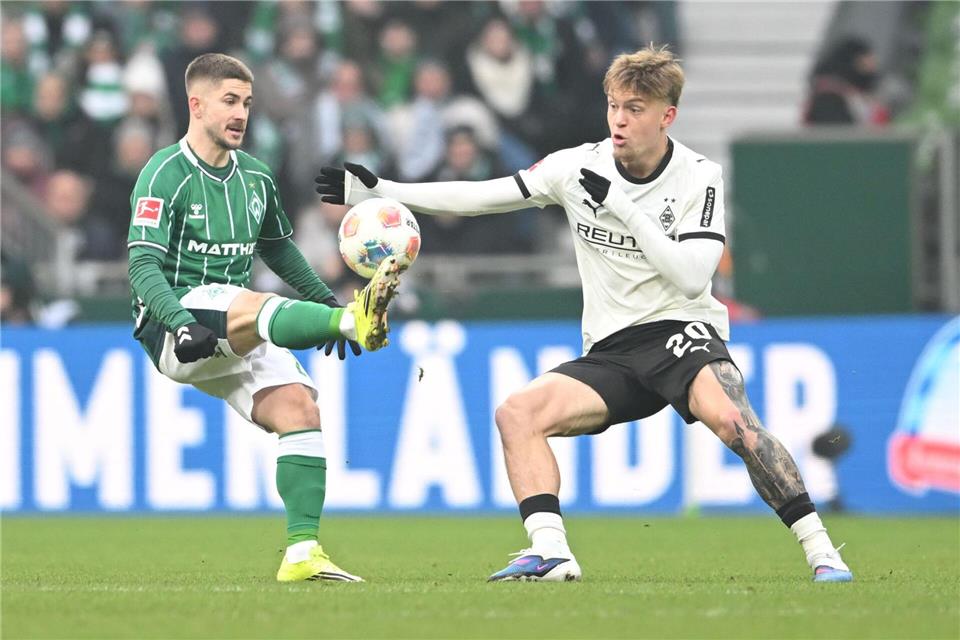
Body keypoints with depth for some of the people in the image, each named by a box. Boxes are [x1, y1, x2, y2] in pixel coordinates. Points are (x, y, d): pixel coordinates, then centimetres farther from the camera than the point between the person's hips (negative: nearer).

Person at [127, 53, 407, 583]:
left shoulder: (256, 177, 14)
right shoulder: (165, 175, -7)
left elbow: (278, 250, 31)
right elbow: (144, 266, -15)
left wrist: (326, 301, 22)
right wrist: (182, 324, -31)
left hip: (236, 341, 7)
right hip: (176, 325, -7)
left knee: (298, 407, -15)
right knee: (251, 307, -36)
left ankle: (302, 551, -16)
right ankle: (356, 321, -66)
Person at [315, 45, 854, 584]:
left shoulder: (699, 179, -6)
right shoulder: (581, 166, 3)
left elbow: (692, 277, -18)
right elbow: (482, 196, 8)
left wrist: (621, 206, -21)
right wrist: (379, 192, 3)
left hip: (682, 333, -5)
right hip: (612, 352, 5)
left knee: (729, 417, -34)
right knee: (517, 413, -15)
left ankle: (820, 550, -27)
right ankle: (551, 553, -22)